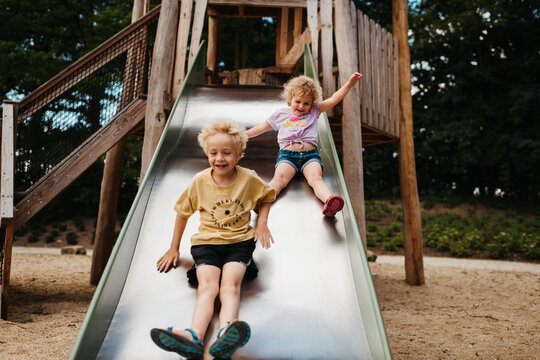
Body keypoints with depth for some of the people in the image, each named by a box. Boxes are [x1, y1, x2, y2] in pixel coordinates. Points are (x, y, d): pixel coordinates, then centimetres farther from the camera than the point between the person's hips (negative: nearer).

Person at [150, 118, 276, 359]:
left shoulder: (249, 179, 0)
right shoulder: (200, 181, 1)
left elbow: (266, 197, 20)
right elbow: (183, 212, 12)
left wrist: (262, 224, 2)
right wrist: (174, 248, 16)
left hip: (239, 242, 0)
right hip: (206, 241, 0)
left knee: (230, 284, -27)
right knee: (207, 286, -25)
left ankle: (225, 335, -50)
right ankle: (195, 336, -47)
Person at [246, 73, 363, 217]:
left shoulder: (314, 111, 26)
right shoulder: (280, 114, 27)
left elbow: (333, 99, 19)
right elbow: (262, 127, 33)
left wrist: (349, 83, 10)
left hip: (310, 154, 0)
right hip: (287, 154, 0)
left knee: (315, 177, -30)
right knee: (280, 177, -30)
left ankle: (330, 201, -59)